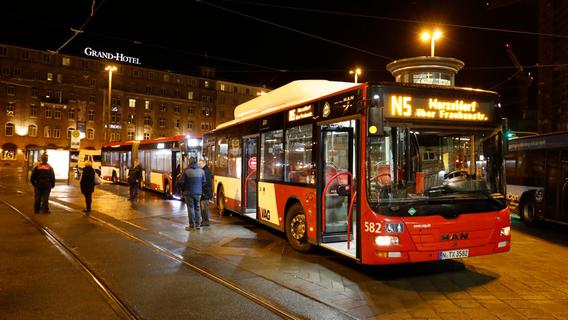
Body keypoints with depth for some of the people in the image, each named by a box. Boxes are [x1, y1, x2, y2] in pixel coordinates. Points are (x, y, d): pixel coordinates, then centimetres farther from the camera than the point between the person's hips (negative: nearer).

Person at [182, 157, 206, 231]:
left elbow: (183, 182, -8)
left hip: (189, 192, -3)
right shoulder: (201, 171, 0)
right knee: (197, 208, 14)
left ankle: (191, 226, 7)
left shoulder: (186, 171, -11)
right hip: (198, 192, 3)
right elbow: (204, 182, 3)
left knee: (191, 209, 3)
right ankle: (197, 224, 18)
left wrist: (183, 190, 8)